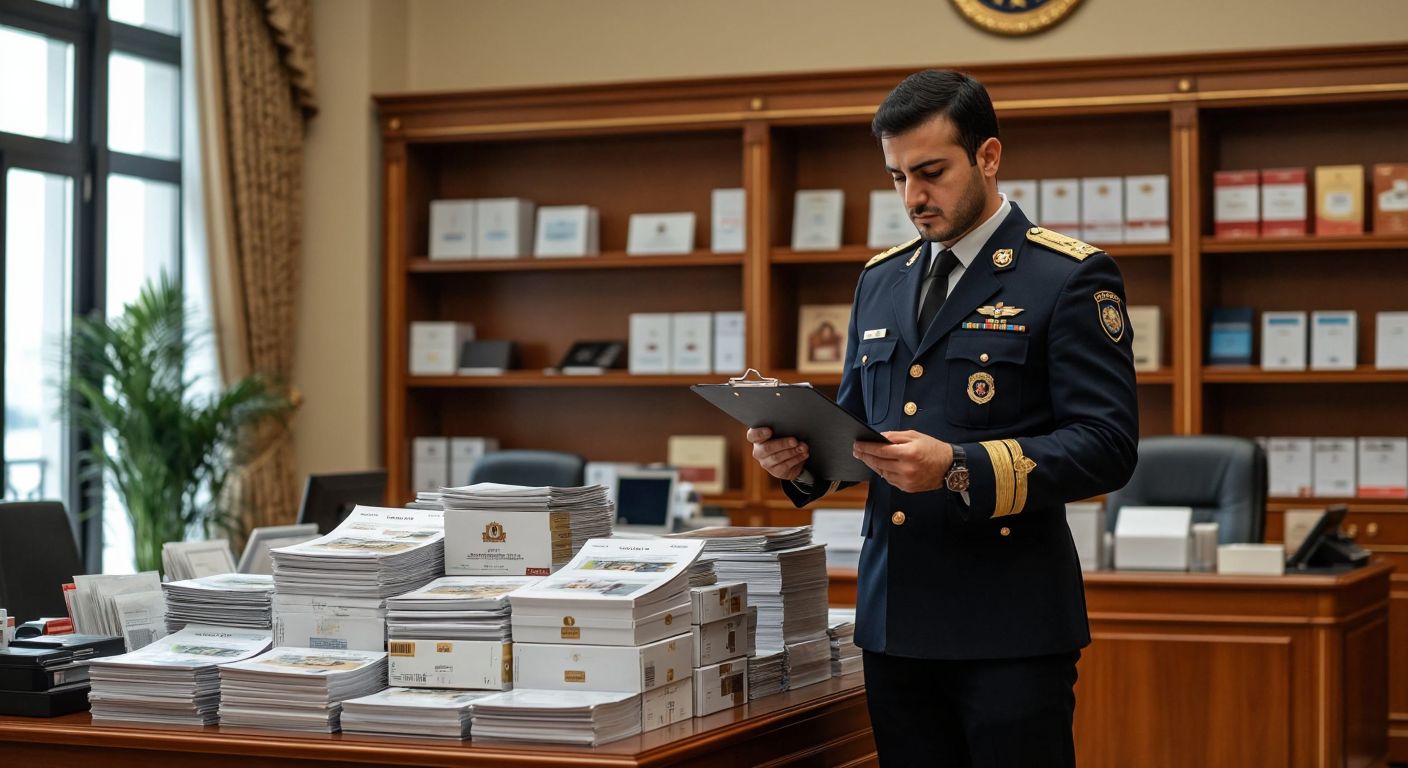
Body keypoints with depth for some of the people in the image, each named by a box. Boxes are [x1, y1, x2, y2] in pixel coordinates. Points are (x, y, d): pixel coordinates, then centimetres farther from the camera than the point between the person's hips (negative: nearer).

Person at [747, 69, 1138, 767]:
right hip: (894, 621, 6)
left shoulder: (1071, 277, -5)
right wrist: (800, 457, -1)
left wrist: (957, 469, -24)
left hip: (1009, 625, -6)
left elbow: (1107, 445, -13)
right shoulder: (881, 280, 15)